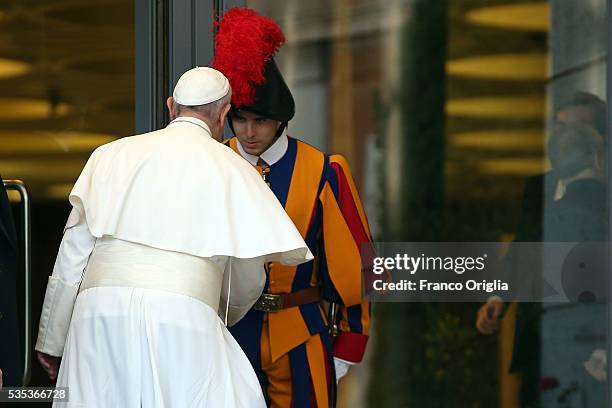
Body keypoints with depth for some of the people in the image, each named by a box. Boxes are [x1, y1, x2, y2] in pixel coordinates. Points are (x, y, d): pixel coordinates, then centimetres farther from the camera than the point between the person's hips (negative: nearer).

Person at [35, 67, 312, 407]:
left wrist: (51, 340, 22)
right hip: (182, 315, -3)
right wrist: (228, 313, 40)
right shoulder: (231, 169, 10)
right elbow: (248, 282, 17)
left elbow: (73, 254, 15)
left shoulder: (114, 154, 16)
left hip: (100, 309, 3)